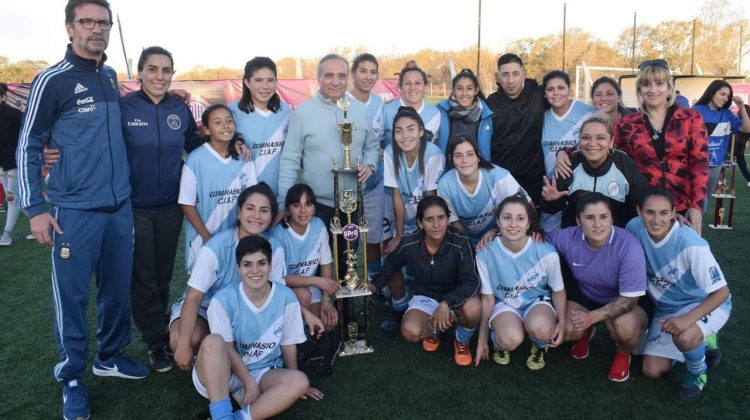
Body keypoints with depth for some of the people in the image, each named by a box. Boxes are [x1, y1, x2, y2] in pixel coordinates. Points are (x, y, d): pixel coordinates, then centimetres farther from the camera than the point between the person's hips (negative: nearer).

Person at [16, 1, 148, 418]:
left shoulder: (111, 76, 10)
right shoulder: (52, 80, -7)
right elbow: (28, 147, -5)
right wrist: (35, 208, -9)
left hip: (121, 206, 6)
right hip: (75, 211, -5)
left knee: (118, 288, 14)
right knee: (72, 296, 4)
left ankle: (111, 355, 33)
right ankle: (72, 377, 21)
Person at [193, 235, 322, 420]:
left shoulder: (286, 298, -10)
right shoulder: (223, 299, -16)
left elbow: (288, 344, 1)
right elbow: (227, 348, -12)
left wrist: (292, 382, 8)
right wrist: (250, 383, -18)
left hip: (263, 373, 2)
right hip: (222, 374, -2)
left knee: (300, 381, -26)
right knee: (213, 341, -32)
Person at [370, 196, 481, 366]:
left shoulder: (460, 244, -26)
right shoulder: (409, 244, -18)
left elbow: (471, 282, -28)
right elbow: (391, 264, 5)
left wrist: (446, 303, -40)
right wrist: (376, 285, -3)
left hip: (455, 297, -1)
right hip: (425, 297, 1)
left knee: (473, 308, -37)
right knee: (410, 332, -29)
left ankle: (462, 341, 1)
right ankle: (433, 328, 11)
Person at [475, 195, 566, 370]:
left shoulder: (546, 252, -22)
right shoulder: (485, 254, -20)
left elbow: (558, 290, -1)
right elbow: (488, 297, -5)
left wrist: (562, 322, -13)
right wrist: (482, 341, 2)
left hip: (537, 301, 1)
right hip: (504, 303, 0)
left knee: (539, 328, -34)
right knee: (511, 339, -32)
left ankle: (540, 346, 4)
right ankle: (499, 342, 7)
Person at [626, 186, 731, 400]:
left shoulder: (691, 244, -33)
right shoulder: (634, 228, -21)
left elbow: (722, 292, -26)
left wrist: (688, 319, -38)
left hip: (705, 304, -5)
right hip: (667, 307, 5)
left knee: (684, 337, -38)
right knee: (652, 371, 3)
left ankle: (698, 373, -1)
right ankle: (701, 341, 28)